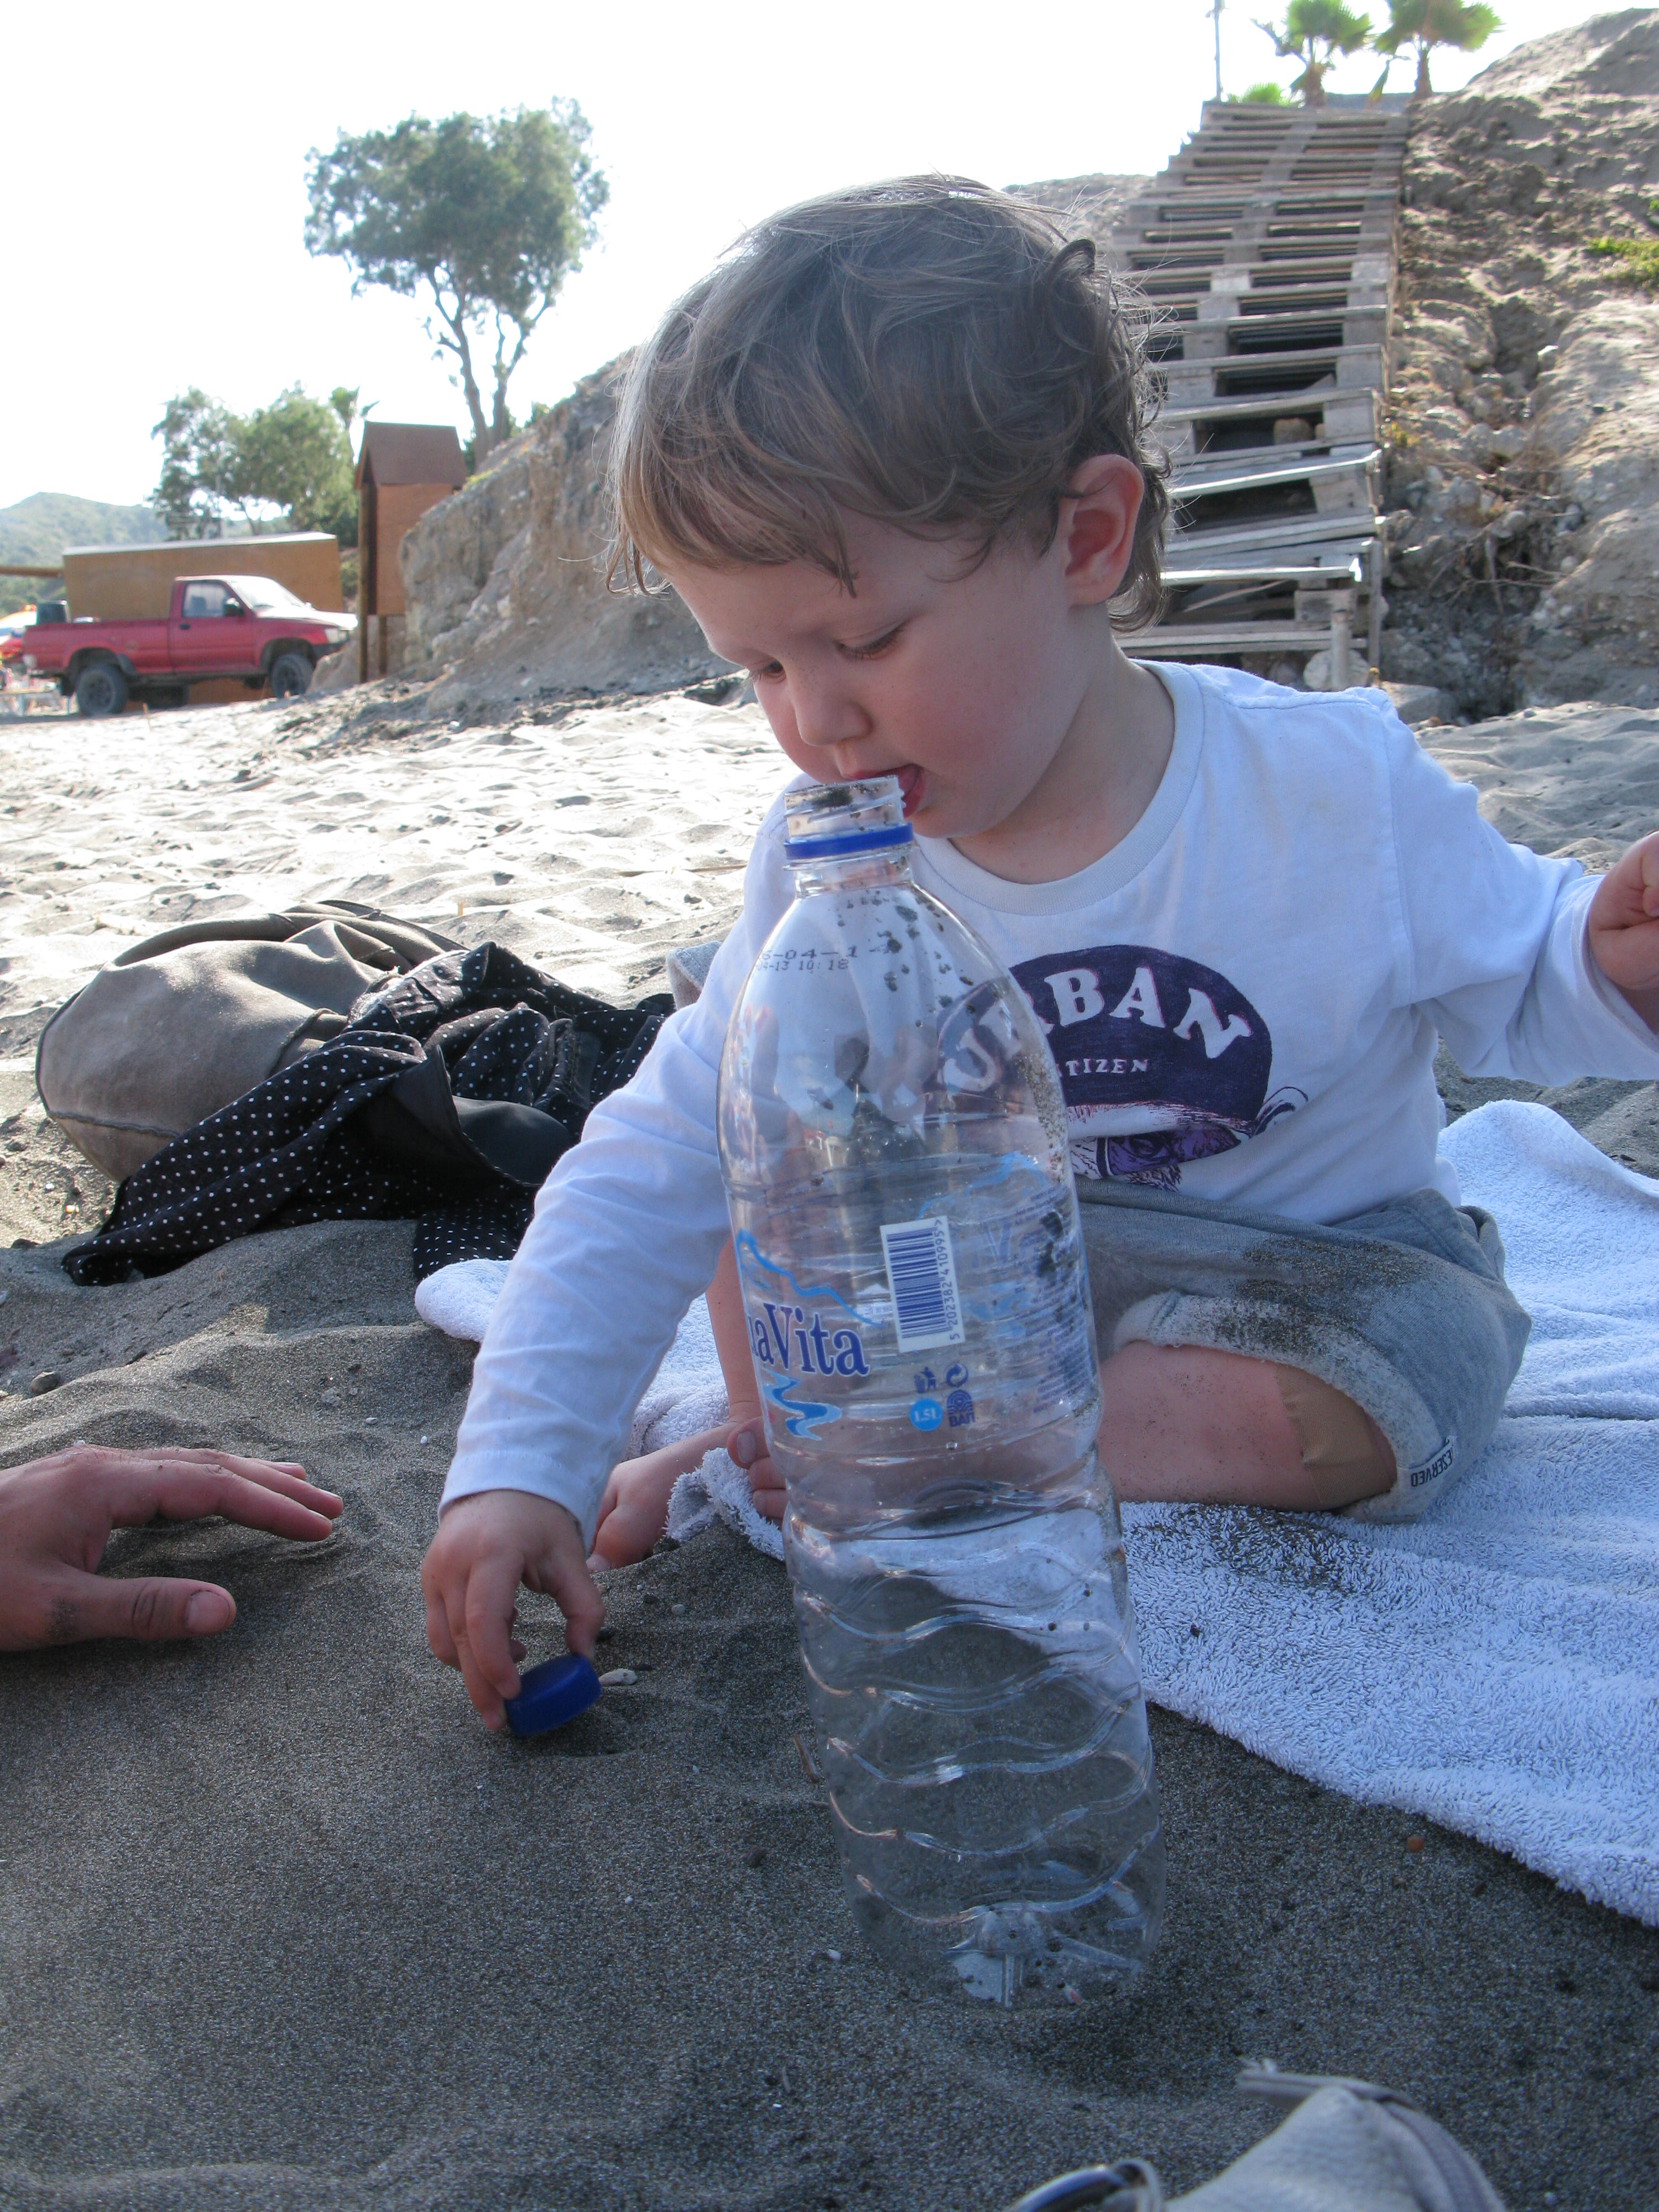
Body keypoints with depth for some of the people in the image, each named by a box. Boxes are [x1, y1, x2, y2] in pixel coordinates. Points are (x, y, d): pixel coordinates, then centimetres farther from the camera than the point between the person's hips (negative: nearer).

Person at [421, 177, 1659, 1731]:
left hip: (1326, 1263, -1)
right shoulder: (819, 877, -16)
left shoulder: (1335, 792, -21)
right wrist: (516, 1471, -21)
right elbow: (647, 1177, -14)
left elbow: (1510, 984, -3)